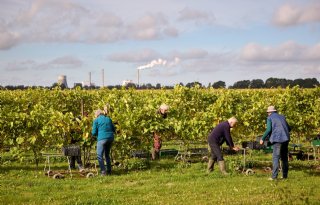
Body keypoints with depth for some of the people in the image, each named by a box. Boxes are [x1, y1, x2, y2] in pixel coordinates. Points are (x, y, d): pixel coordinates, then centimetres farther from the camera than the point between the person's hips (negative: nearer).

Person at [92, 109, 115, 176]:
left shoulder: (96, 120, 1)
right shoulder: (108, 119, 15)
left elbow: (94, 132, -3)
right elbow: (113, 130, 17)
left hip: (102, 138, -6)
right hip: (110, 138, 6)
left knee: (99, 155, -2)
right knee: (107, 154, 19)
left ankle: (103, 171, -13)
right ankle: (109, 171, 17)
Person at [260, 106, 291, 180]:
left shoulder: (270, 118, 3)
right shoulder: (282, 117, 20)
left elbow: (268, 129, -9)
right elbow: (289, 129, 18)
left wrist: (262, 139, -1)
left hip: (277, 139, -6)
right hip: (285, 138, 6)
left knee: (276, 157, -8)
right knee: (284, 157, 15)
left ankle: (274, 176, -14)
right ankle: (285, 175, 17)